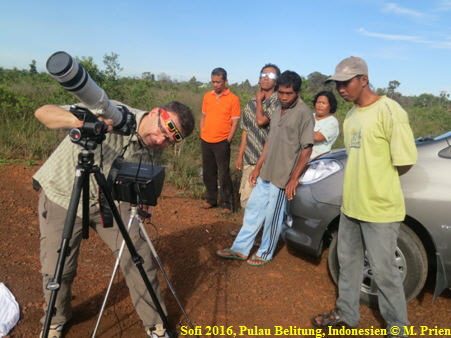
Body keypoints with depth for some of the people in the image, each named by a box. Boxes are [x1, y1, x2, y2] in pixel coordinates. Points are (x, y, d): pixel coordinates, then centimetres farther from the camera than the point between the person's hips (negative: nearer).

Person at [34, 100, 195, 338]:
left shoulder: (154, 151, -10)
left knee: (140, 258, -5)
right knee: (57, 269, 1)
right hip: (62, 196, -2)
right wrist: (81, 120, -47)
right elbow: (43, 113, -27)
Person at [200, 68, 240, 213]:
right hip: (206, 141, 5)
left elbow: (234, 122, -6)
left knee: (224, 174, -2)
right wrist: (202, 135, 8)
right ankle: (211, 200, 27)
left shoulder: (233, 99, -6)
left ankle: (227, 204, 9)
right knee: (208, 173, 13)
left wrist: (228, 141, -10)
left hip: (221, 142, -5)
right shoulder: (207, 96, 8)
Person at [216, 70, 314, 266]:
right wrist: (258, 167, 15)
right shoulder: (278, 111, 10)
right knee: (252, 210, 14)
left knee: (272, 218, 6)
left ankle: (265, 254, 26)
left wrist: (294, 178, -17)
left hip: (283, 177, -8)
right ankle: (240, 249, 28)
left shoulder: (304, 114, -13)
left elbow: (306, 149, -15)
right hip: (265, 174, 8)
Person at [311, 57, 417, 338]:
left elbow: (405, 162, -13)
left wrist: (379, 185, 0)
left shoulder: (389, 111, -15)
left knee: (384, 271, 6)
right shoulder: (351, 116, 8)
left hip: (380, 208, -7)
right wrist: (360, 185, 7)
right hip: (351, 204, 8)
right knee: (349, 262, 18)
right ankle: (347, 313, 37)